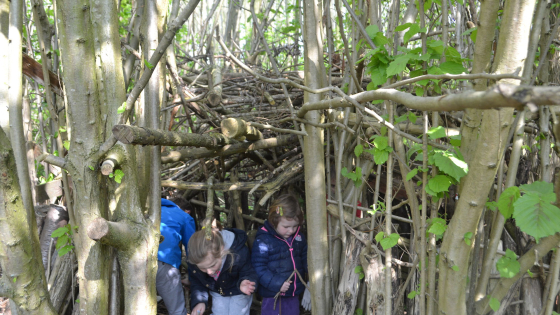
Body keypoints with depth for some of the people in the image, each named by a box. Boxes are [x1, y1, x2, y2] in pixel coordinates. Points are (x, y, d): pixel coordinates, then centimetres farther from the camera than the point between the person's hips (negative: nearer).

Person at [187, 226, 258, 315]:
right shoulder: (195, 259, -29)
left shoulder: (240, 254, -41)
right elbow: (196, 282, -8)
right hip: (217, 292, 3)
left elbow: (249, 274, -24)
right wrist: (199, 301, -22)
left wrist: (244, 283, -47)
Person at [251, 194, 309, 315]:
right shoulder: (263, 241, -19)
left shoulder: (298, 237, 1)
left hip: (294, 293, 6)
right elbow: (259, 267, -19)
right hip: (273, 295, -6)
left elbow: (305, 257, 14)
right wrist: (277, 283, -24)